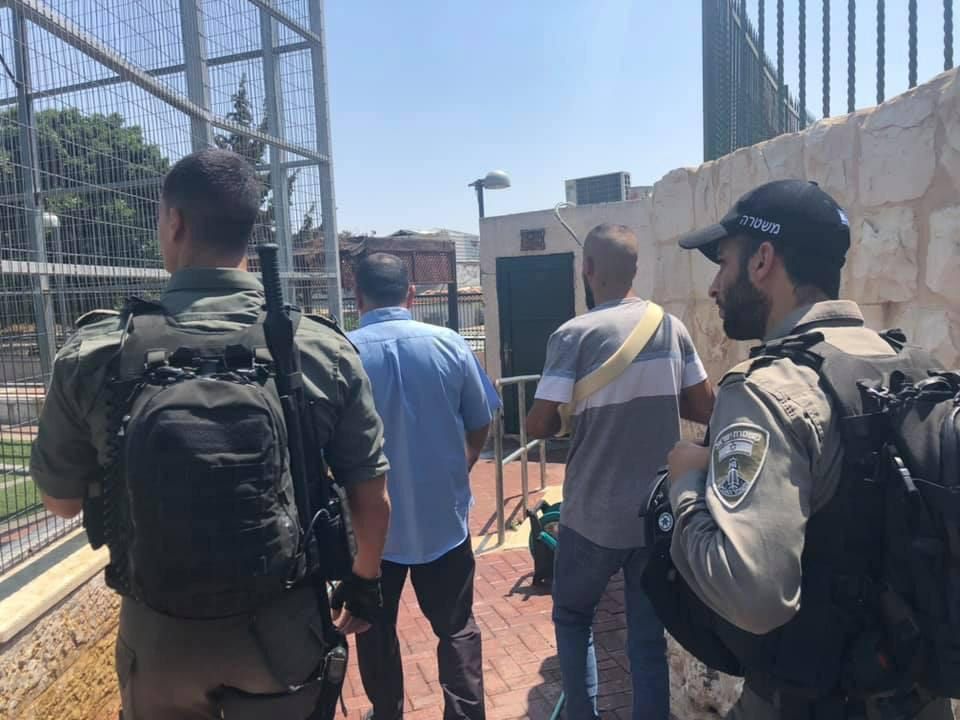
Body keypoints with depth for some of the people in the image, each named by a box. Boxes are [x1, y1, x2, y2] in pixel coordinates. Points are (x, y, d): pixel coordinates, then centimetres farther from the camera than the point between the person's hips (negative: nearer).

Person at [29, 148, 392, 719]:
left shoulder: (95, 353, -14)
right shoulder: (324, 349, -15)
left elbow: (62, 501, 1)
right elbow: (373, 501, -8)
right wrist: (365, 583, 10)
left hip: (160, 632, 1)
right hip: (284, 628, 0)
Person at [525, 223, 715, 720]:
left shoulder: (574, 334, -13)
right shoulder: (673, 328, 0)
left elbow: (537, 426, -15)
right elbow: (705, 409, 7)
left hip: (594, 516, -3)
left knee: (572, 617, 21)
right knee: (649, 635, 16)